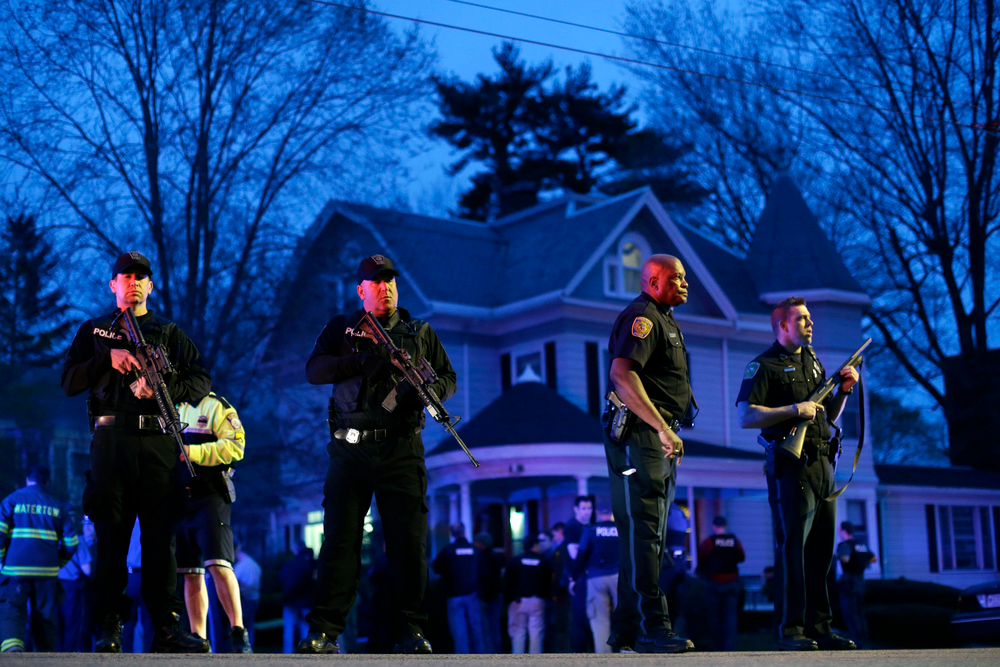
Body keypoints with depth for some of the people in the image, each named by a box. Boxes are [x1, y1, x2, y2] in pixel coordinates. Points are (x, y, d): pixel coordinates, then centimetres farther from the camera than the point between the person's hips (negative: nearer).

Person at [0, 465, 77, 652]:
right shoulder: (57, 506, 11)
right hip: (47, 571, 2)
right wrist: (58, 563, 21)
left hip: (15, 568, -2)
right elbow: (71, 542, 7)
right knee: (45, 616, 11)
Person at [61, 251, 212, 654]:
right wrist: (108, 358, -5)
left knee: (161, 533, -6)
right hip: (111, 439, 0)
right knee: (111, 533, -5)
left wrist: (163, 387, -9)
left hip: (158, 439, 0)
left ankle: (166, 626, -6)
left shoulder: (169, 333, 19)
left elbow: (202, 382, 9)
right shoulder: (94, 330, 20)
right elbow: (69, 383, 9)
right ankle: (109, 628, -3)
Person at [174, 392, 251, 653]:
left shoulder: (214, 405, 1)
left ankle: (238, 633, -17)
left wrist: (191, 452, -18)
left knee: (218, 565, -18)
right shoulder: (173, 409, 23)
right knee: (191, 573, 6)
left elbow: (235, 446, -12)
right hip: (178, 499, 7)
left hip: (209, 497, -7)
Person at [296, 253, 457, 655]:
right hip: (350, 450, -1)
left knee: (409, 540, -4)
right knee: (340, 538, -4)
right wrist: (361, 361, -14)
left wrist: (429, 389, -5)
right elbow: (314, 370, 0)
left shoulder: (420, 332, 17)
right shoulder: (341, 329, 13)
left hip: (401, 450, 1)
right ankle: (325, 630, -2)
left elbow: (448, 376, 18)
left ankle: (409, 631, 0)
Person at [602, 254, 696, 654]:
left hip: (658, 440, 11)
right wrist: (661, 427, -28)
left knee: (648, 536, 12)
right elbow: (622, 373, -24)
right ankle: (650, 627, -13)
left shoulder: (665, 320, 24)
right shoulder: (641, 317, -10)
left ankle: (627, 629, 16)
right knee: (643, 532, -12)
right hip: (638, 437, -11)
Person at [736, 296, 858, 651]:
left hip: (822, 464, 8)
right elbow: (746, 416, -14)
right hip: (791, 465, -8)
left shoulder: (813, 362, 21)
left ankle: (819, 628, 12)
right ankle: (791, 631, -6)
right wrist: (795, 410, -17)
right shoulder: (763, 366, -3)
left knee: (821, 551, 8)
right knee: (793, 548, -8)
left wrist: (844, 390, 9)